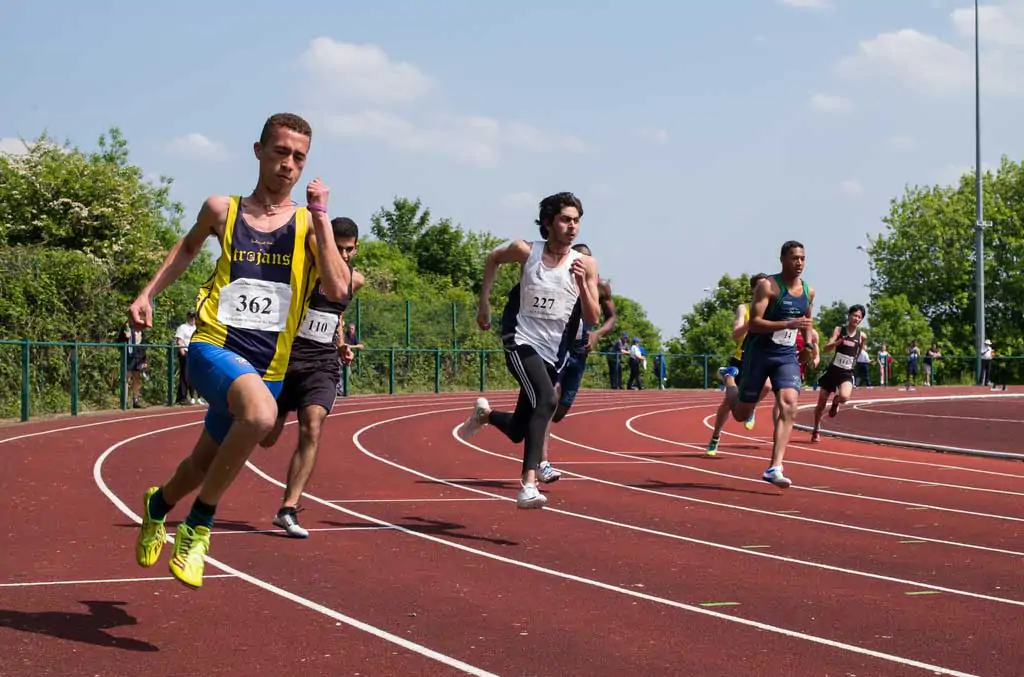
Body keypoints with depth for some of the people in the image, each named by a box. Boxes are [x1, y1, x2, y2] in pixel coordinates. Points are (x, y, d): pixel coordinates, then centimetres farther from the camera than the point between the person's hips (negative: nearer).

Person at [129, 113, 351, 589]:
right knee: (261, 413, -36)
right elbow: (189, 246, 25)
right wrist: (148, 294, 20)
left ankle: (159, 504, 57)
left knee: (205, 464, 20)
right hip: (214, 348, -3)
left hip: (267, 367, 3)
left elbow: (337, 290, -15)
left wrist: (320, 216, -16)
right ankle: (198, 526, -16)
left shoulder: (308, 224, 1)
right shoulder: (222, 211, 3)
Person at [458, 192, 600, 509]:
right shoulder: (526, 251, -6)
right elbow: (493, 258, 16)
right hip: (522, 342, -4)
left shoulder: (585, 265, -4)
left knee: (518, 432, 11)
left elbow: (593, 320, -5)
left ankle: (484, 414, 47)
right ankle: (528, 486, -37)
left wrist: (582, 284, -19)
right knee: (546, 399, -33)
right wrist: (484, 302, 15)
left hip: (554, 353, 4)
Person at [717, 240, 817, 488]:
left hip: (787, 356, 4)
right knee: (741, 414, 8)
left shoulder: (808, 291, 7)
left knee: (789, 407, -19)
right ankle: (729, 378, 43)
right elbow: (753, 323, -20)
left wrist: (809, 342, 10)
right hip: (759, 353, -4)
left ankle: (774, 468, -21)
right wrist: (788, 324, -30)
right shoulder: (768, 286, -12)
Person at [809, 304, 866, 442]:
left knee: (844, 396, -30)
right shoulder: (839, 330, -3)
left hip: (847, 373, 0)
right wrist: (839, 341, -27)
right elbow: (826, 348, -13)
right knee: (821, 404, 6)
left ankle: (836, 402, 8)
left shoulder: (862, 336, 0)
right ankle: (816, 430, 30)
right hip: (832, 370, 0)